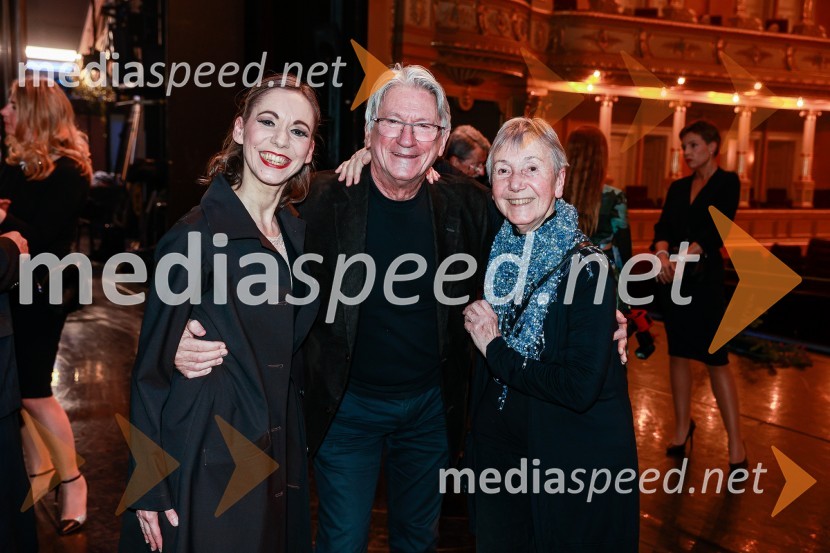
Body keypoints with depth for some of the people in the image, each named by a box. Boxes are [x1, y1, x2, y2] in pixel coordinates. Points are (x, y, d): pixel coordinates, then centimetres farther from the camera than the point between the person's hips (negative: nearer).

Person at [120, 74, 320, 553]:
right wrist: (150, 489, -12)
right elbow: (154, 363, -13)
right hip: (209, 457, -6)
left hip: (279, 454, 6)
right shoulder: (198, 234, -15)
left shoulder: (296, 232, 4)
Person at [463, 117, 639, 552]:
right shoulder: (495, 250, -3)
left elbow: (580, 387, -26)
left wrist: (495, 350, -17)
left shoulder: (586, 266, -19)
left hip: (576, 465, -5)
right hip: (497, 449, 5)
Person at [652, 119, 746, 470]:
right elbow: (663, 226, 1)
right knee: (678, 353, 9)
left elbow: (716, 230, -14)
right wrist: (663, 254, -19)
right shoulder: (678, 187, 13)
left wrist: (682, 259, -25)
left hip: (704, 276, -5)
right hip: (672, 277, 5)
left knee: (716, 359, -5)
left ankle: (736, 443, 1)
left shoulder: (727, 182, -2)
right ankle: (682, 428, 21)